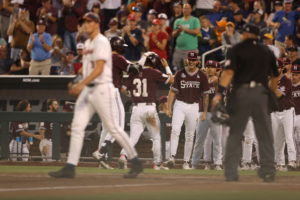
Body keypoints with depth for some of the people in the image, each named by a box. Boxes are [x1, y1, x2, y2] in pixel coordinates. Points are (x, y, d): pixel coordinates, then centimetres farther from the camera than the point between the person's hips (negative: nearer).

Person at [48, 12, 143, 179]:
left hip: (102, 89, -9)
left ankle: (136, 163, 7)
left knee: (112, 127, -5)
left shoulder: (101, 42, -11)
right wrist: (81, 86, 17)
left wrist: (82, 84, -28)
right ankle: (70, 168, -4)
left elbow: (99, 69, -21)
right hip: (88, 90, 9)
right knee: (77, 126, -1)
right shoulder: (88, 43, 17)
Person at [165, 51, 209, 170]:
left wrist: (205, 112, 4)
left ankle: (186, 162, 11)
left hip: (193, 107, 1)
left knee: (190, 136, 4)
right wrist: (169, 108, -3)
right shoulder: (180, 74, 3)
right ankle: (172, 157, -26)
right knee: (175, 130, -20)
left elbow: (205, 95, 8)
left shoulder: (202, 76, 3)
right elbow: (172, 92, 5)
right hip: (180, 105, -1)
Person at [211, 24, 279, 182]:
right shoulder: (267, 52, 13)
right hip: (261, 93, 2)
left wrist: (219, 93, -18)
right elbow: (275, 76, 16)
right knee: (265, 134, 7)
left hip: (241, 93, -2)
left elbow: (229, 72, -12)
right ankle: (268, 171, 4)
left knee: (235, 133, 3)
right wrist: (272, 92, 27)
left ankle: (231, 172, -2)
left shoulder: (236, 50, 1)